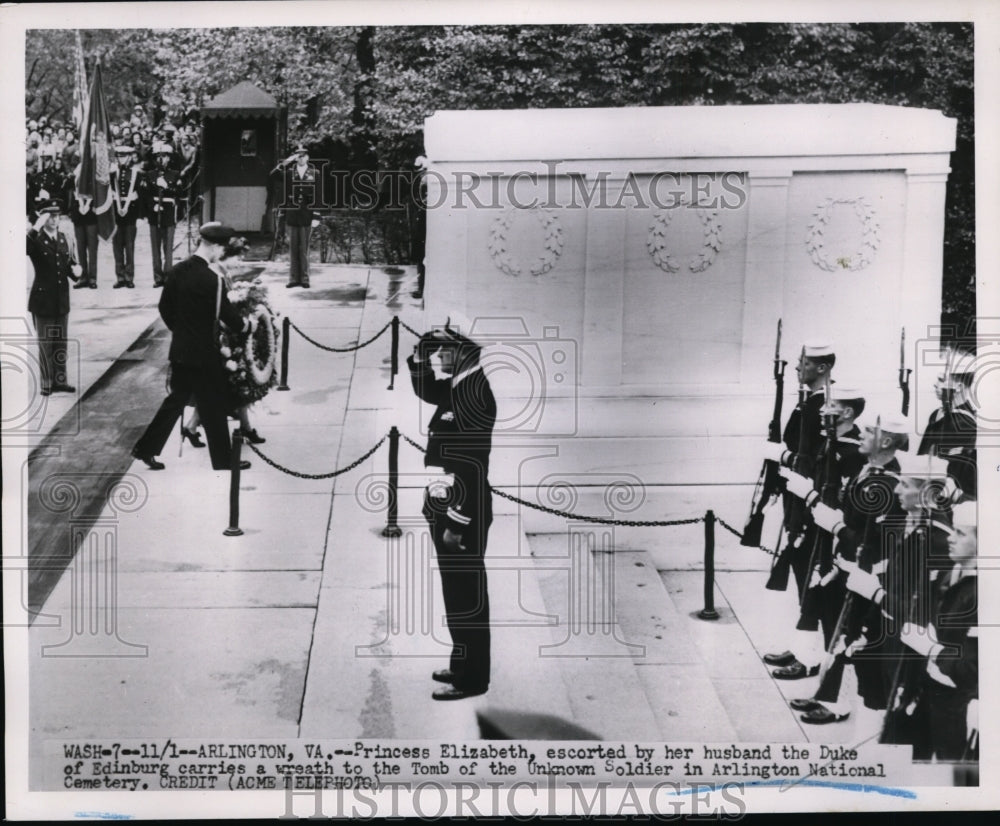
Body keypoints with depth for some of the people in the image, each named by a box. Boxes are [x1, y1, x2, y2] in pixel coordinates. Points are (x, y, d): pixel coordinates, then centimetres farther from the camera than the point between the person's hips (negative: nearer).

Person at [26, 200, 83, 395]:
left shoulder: (64, 239, 9)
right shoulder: (36, 240, -9)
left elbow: (70, 264, 17)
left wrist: (75, 270, -5)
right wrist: (36, 227, -33)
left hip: (62, 299, 5)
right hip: (43, 300, -5)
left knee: (61, 343, 12)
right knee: (45, 344, 2)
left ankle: (60, 380, 21)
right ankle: (46, 383, 8)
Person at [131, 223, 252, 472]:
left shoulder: (177, 271, 0)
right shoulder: (212, 279, -21)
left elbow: (164, 307, 8)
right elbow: (225, 313, -12)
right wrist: (243, 325, 8)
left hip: (179, 351, 7)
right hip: (203, 355, -7)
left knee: (176, 400, 19)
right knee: (213, 409, 5)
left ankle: (145, 449, 21)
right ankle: (222, 462, 16)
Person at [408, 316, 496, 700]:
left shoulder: (476, 396, -21)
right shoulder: (454, 389, 8)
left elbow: (471, 467, -24)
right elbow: (426, 389, 31)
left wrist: (458, 522, -24)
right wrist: (420, 356, 11)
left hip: (464, 514, -10)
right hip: (446, 509, 10)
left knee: (466, 595, -2)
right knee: (455, 591, 18)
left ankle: (472, 679, 6)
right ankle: (463, 663, 31)